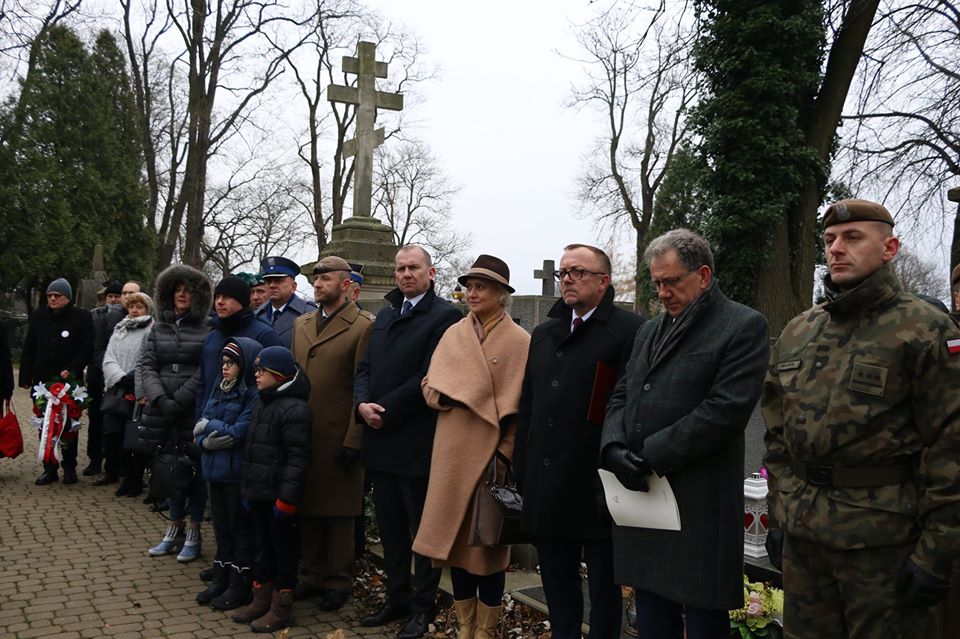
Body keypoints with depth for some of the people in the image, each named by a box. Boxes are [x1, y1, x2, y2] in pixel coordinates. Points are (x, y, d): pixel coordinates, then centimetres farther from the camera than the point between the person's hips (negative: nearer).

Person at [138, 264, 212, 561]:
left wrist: (179, 401, -15)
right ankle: (174, 530, 27)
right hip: (162, 412, 4)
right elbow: (146, 365, 5)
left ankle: (193, 534, 16)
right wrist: (160, 399, -10)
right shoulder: (159, 327, 11)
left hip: (194, 412, -4)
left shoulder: (207, 329, -4)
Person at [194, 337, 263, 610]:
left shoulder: (254, 395, -16)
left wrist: (208, 426, -7)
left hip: (239, 472, -7)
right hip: (216, 468, 7)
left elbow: (238, 433, -21)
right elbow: (200, 425, 7)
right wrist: (207, 441, -14)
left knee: (241, 527, 6)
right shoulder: (219, 388, 8)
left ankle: (240, 586, 17)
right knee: (221, 525, 18)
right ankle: (221, 579, 31)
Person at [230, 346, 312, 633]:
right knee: (263, 545, 18)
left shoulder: (294, 409, -17)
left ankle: (282, 606, 15)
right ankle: (262, 598, 30)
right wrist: (246, 488, 18)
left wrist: (287, 497, -21)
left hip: (277, 496, -9)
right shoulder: (261, 404, 13)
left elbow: (297, 458, -20)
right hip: (258, 493, 9)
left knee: (283, 548, 5)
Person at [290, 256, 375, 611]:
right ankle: (311, 575, 28)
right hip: (302, 433, 6)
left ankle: (338, 581, 20)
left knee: (338, 511, 6)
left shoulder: (364, 326, -8)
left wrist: (353, 441, -13)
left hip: (339, 436, -5)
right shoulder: (301, 324, 13)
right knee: (307, 508, 13)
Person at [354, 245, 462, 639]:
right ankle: (397, 598, 29)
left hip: (417, 442, -7)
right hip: (380, 440, 7)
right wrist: (363, 404, -6)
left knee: (422, 528, 6)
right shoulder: (385, 315, 15)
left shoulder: (445, 317, -9)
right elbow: (365, 367, 13)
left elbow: (428, 377, -17)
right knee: (390, 527, 16)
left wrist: (385, 411, -15)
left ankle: (422, 606, 20)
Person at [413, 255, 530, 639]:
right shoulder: (453, 334, 9)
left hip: (491, 456, -4)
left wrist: (505, 456, -12)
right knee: (456, 539, 10)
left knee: (488, 542, 6)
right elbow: (430, 386, 8)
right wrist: (453, 400, -11)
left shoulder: (520, 341, -5)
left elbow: (521, 407, -7)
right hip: (452, 454, 4)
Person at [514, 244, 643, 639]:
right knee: (557, 583, 17)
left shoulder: (630, 330, -9)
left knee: (604, 585, 10)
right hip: (547, 485, 6)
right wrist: (522, 471, 12)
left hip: (599, 487, -6)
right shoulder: (544, 333, 14)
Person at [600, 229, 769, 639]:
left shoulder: (744, 326, -6)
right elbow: (621, 397, 15)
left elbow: (727, 408, -16)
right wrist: (614, 447, -6)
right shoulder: (649, 331, 18)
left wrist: (651, 455, -16)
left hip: (699, 503, -6)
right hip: (642, 494, 7)